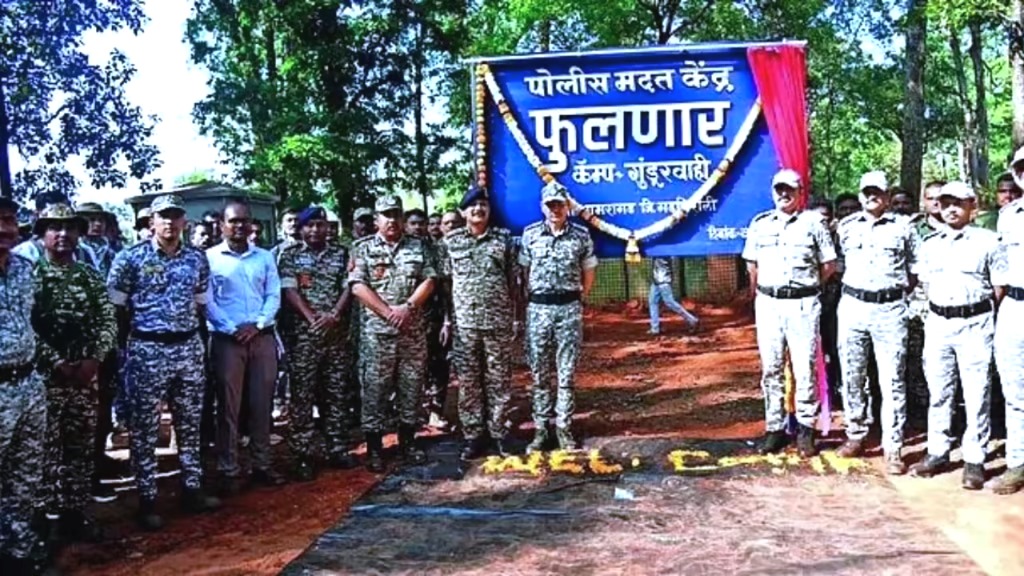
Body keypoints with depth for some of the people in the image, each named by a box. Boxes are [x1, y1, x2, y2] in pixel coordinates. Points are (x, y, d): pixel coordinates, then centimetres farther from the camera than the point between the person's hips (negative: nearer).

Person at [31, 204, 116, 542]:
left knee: (81, 446, 9)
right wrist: (56, 363, -15)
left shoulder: (90, 277, 10)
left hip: (86, 372, 4)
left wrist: (94, 359, -8)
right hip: (45, 374, -4)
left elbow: (108, 322, 6)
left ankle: (77, 513, 17)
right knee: (47, 446, -1)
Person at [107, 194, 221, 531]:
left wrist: (195, 338, 11)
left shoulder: (197, 259, 6)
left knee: (190, 423, 11)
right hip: (147, 350, -4)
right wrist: (128, 345, 2)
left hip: (189, 348, 4)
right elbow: (117, 307, -1)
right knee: (145, 428, 3)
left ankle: (192, 490, 22)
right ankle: (147, 500, 10)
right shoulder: (131, 259, -6)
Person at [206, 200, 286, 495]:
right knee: (229, 405, 0)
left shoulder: (265, 257, 12)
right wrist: (232, 328, -14)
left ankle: (262, 464, 17)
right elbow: (206, 301, -5)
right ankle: (228, 470, 7)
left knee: (262, 404, 7)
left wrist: (257, 324, -9)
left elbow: (274, 296, 6)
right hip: (227, 339, -3)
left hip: (263, 337, 3)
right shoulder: (209, 258, 1)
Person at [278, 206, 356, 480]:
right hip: (302, 334, -3)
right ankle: (302, 456, 5)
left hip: (335, 333, 3)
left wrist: (333, 315, -13)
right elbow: (290, 291, -7)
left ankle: (338, 449, 19)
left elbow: (348, 288, 4)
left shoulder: (340, 254, 10)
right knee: (302, 395, -1)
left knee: (335, 392, 9)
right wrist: (312, 319, -18)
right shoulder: (290, 255, 2)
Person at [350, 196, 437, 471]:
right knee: (374, 389, -1)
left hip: (413, 331, 3)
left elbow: (429, 281, 3)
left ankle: (407, 441, 20)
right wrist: (388, 312, -13)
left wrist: (407, 307, -12)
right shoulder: (364, 249, 3)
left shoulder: (419, 247, 9)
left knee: (412, 387, 8)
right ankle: (374, 448, 7)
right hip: (377, 331, -2)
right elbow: (358, 286, -7)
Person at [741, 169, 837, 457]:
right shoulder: (759, 223, 10)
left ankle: (805, 429, 9)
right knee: (771, 368, 6)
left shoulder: (814, 222, 2)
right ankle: (774, 428, 15)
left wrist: (808, 286, 8)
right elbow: (752, 265, 18)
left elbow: (829, 265, 6)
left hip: (803, 305, -2)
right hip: (768, 304, 3)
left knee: (804, 369, -1)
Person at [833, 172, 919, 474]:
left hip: (890, 310, -2)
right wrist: (852, 288, 13)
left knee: (892, 380, -3)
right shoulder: (846, 226, 10)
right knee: (852, 376, 8)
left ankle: (893, 447, 2)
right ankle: (855, 435, 23)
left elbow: (915, 268, 10)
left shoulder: (903, 226, 5)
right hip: (852, 305, 3)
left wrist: (900, 292, 5)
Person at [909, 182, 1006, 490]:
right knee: (938, 392, 10)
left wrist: (979, 309, -1)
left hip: (975, 323, -4)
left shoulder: (988, 241, -2)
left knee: (976, 395, -1)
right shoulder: (930, 244, 11)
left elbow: (1000, 286, -1)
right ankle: (938, 453, 20)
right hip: (938, 323, 4)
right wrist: (935, 310, 8)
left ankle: (974, 461, 7)